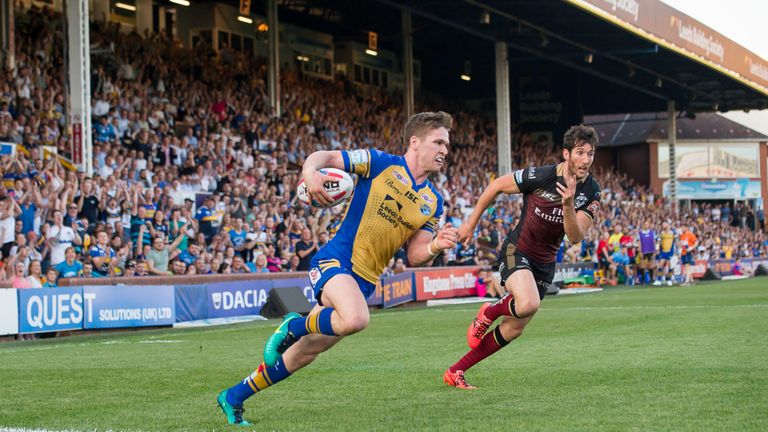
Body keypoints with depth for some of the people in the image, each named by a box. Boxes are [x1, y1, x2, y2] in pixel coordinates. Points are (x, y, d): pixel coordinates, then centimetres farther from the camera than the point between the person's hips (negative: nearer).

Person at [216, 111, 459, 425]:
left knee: (304, 354, 8)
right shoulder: (380, 163, -5)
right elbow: (323, 157, -4)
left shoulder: (433, 202, 11)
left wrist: (435, 246, -12)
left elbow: (415, 257, 10)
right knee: (355, 319, -37)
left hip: (364, 281, 6)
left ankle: (233, 397, 25)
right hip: (336, 259, -6)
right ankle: (295, 325, -6)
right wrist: (311, 172, -27)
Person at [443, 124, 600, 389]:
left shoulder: (591, 193, -9)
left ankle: (455, 372, 21)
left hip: (545, 263, 5)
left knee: (513, 330, 7)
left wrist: (568, 205, -35)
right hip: (517, 251, -5)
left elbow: (575, 236, -17)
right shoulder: (539, 177, -20)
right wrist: (471, 223, 1)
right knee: (529, 304, -34)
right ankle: (490, 312, 1)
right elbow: (496, 186, -5)